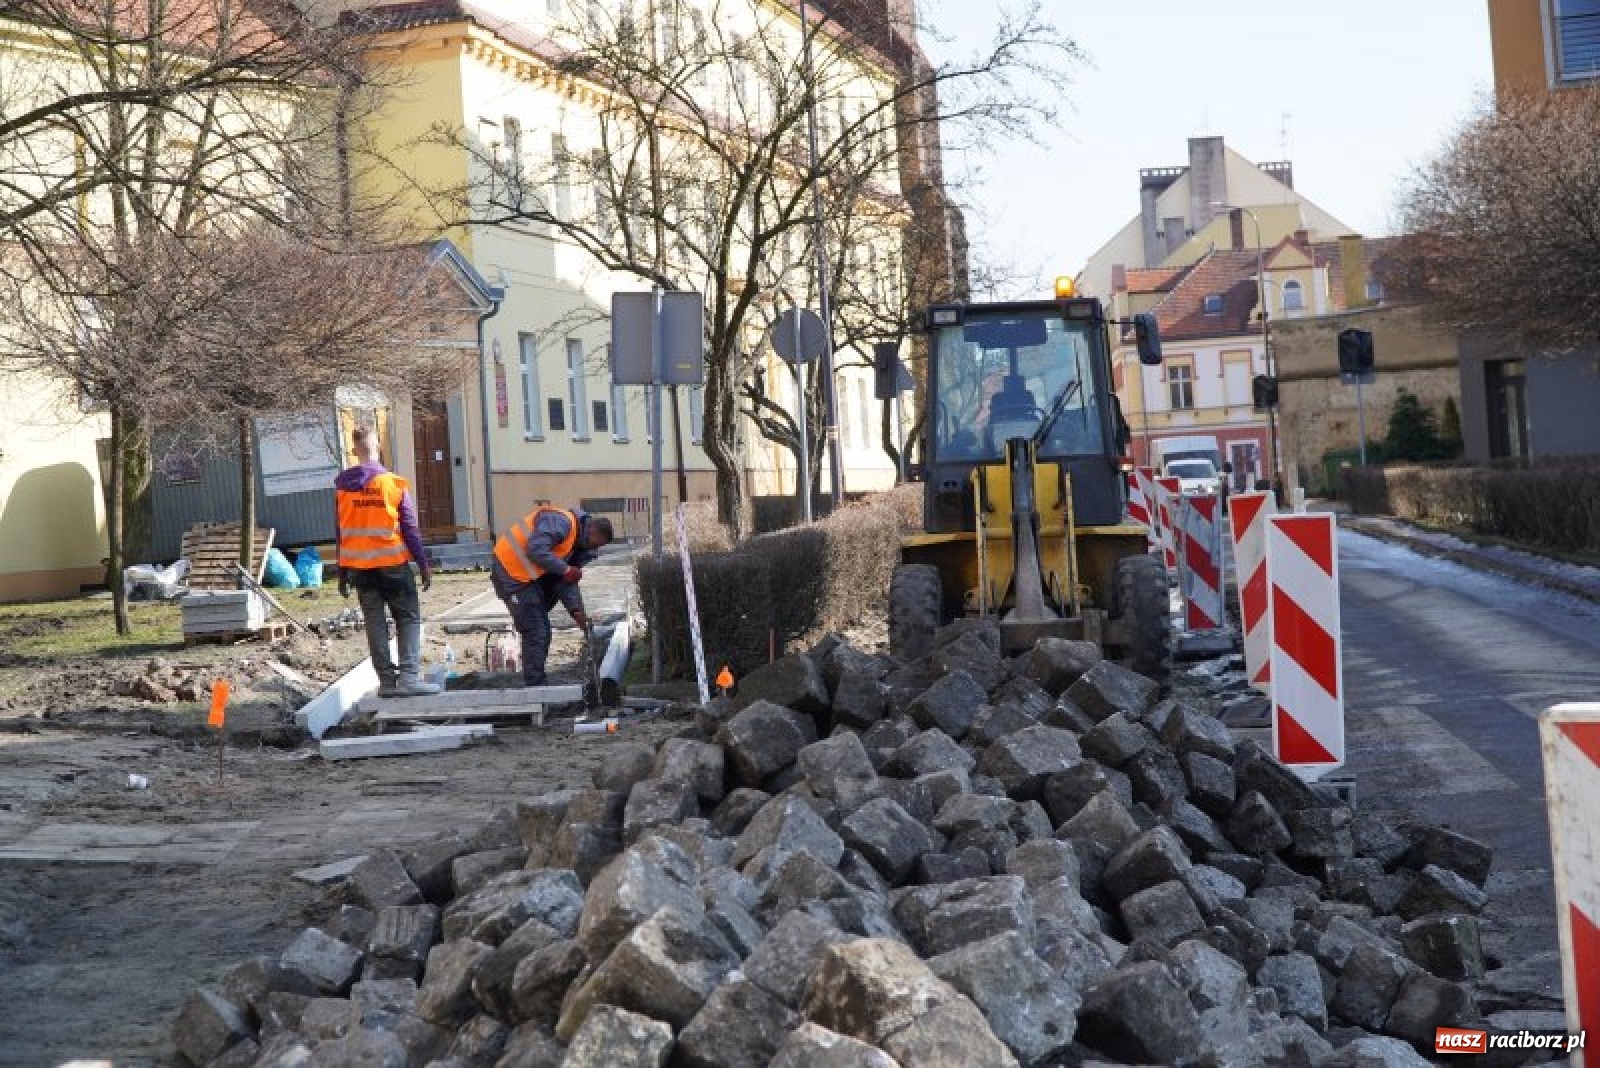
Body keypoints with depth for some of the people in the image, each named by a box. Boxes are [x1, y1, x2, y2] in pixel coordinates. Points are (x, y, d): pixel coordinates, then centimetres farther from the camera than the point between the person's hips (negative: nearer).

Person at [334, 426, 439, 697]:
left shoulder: (342, 487, 1)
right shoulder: (395, 483, -7)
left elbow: (341, 532, 6)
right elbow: (410, 528, -6)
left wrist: (342, 574, 12)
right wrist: (423, 565, 0)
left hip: (359, 568, 3)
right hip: (393, 563, -3)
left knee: (375, 622, 9)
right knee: (408, 619, 4)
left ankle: (387, 680, 7)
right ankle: (409, 677, -9)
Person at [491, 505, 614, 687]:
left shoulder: (578, 546, 11)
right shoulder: (561, 522, -19)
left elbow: (566, 582, 9)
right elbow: (535, 550, -31)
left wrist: (577, 611, -3)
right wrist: (565, 569, -27)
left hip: (528, 575, 10)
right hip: (511, 572, -10)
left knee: (542, 633, 12)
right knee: (535, 633, -9)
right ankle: (535, 686, -5)